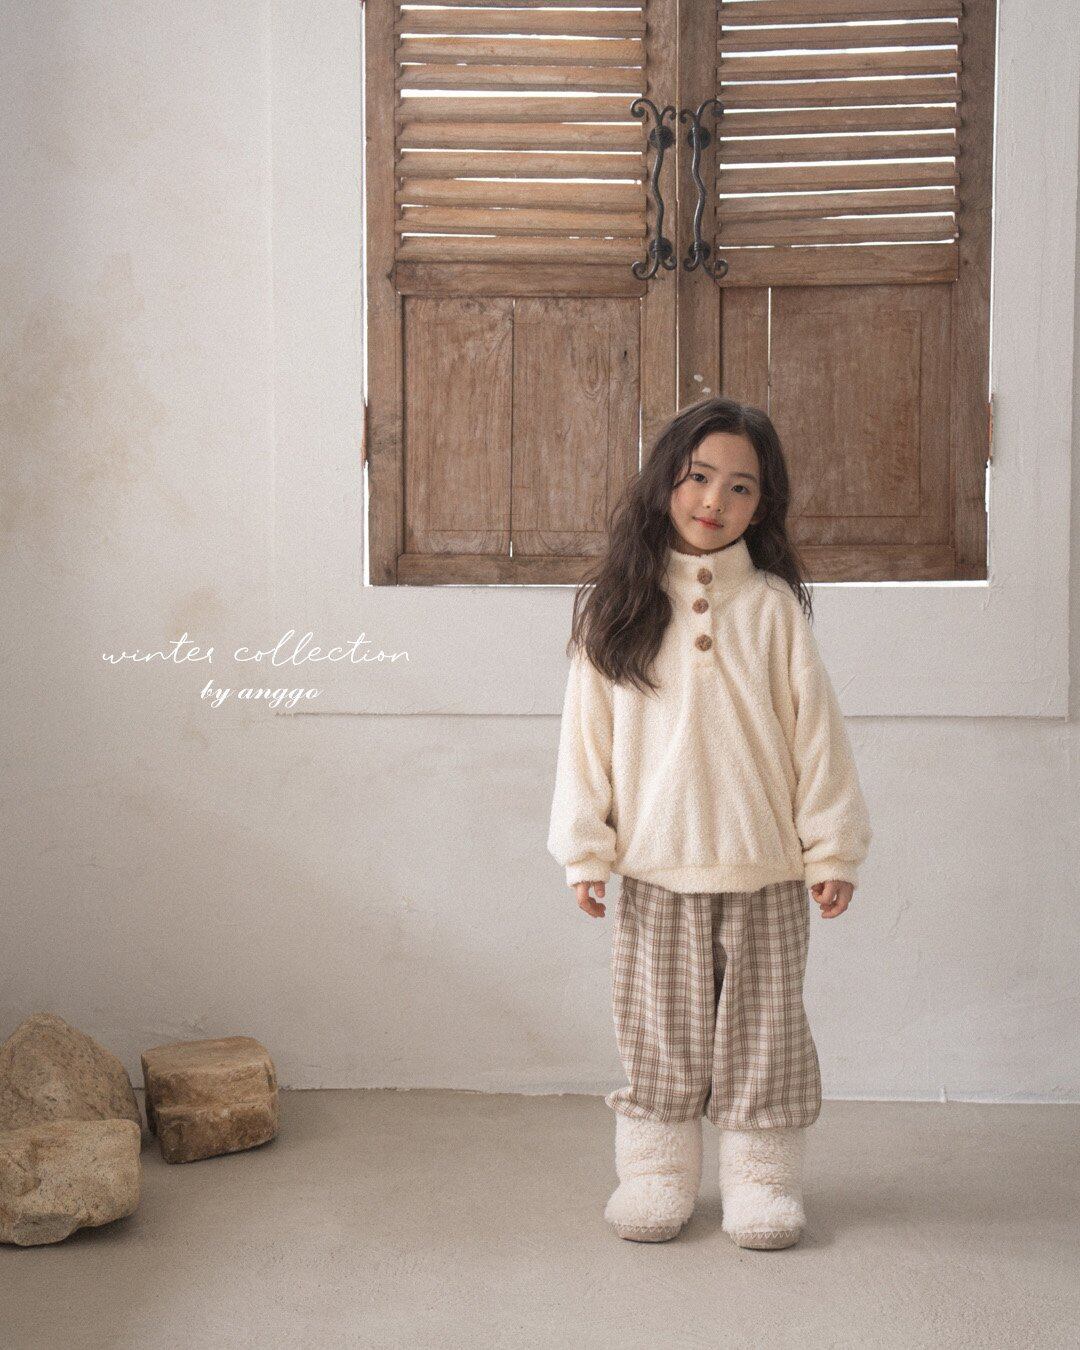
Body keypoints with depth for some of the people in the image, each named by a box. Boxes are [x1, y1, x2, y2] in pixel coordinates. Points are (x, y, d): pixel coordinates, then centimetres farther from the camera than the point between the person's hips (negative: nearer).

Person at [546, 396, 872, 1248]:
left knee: (762, 1031, 9)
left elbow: (816, 731, -1)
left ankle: (763, 1179, 23)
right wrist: (587, 850, -1)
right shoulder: (616, 605, 0)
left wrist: (833, 849, -2)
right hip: (654, 869, 1)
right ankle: (657, 1176, 25)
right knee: (659, 1033, 11)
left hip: (766, 869, -1)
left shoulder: (774, 605, -3)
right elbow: (587, 733, 2)